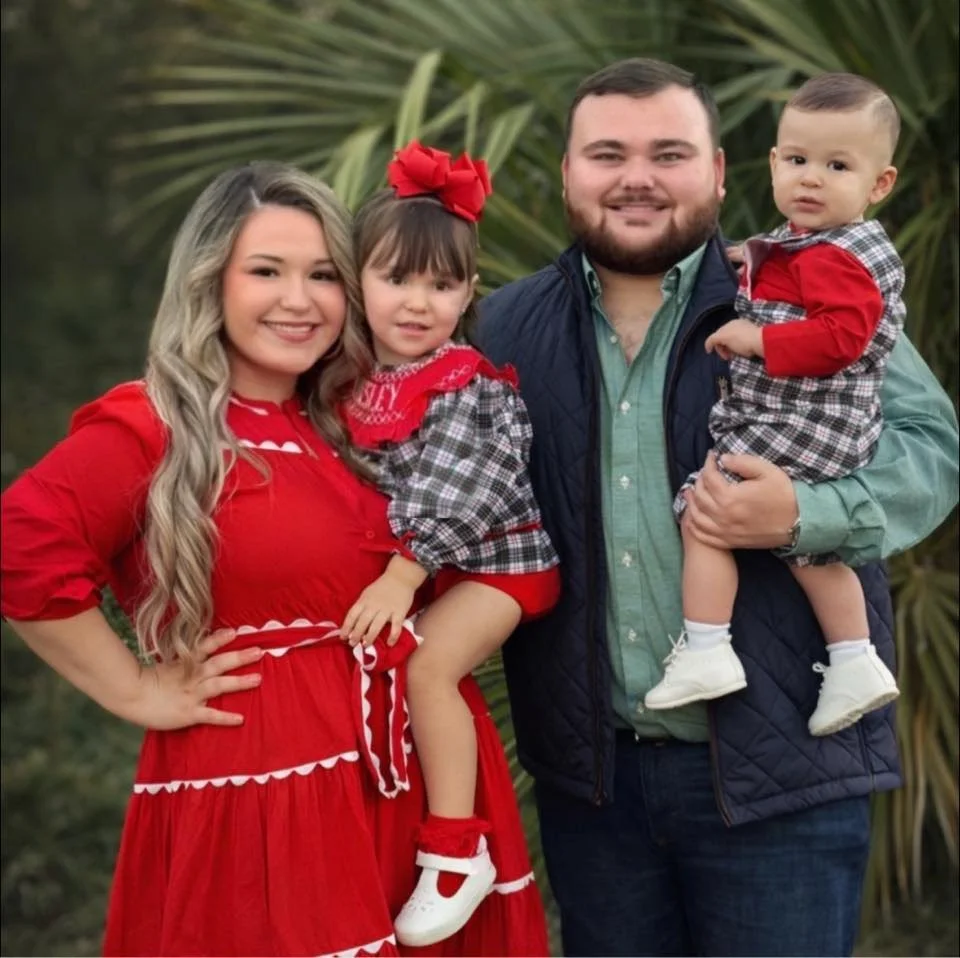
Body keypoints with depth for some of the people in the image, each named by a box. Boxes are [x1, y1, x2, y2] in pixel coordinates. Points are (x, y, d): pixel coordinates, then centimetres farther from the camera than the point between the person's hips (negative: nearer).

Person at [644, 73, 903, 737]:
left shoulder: (834, 260, -18)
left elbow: (839, 337, -29)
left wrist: (754, 339, -22)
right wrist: (754, 266, 15)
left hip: (795, 430, -11)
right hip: (825, 437, 11)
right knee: (808, 545, 20)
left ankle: (705, 653, -5)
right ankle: (855, 663, 26)